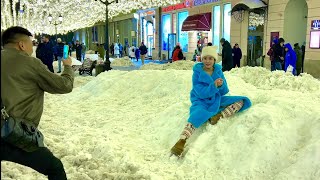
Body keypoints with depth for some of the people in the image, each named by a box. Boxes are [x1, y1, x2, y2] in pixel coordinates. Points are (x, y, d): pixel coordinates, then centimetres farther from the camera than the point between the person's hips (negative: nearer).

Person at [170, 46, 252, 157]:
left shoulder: (218, 71, 0)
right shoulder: (197, 73, -10)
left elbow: (224, 91, 1)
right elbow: (201, 93, -19)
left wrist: (221, 85, -22)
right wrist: (214, 86, -34)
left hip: (216, 100, 5)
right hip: (202, 101, -5)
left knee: (244, 101, -6)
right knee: (199, 114, -40)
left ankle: (219, 116, -23)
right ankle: (181, 141, -49)